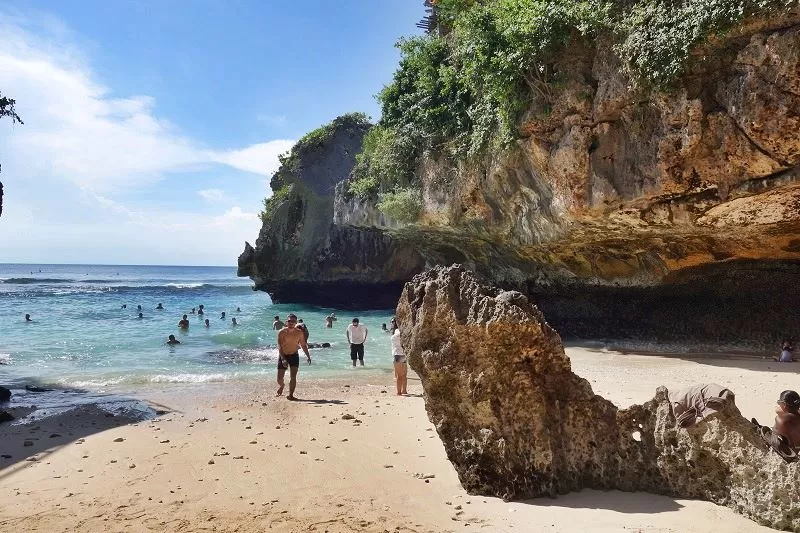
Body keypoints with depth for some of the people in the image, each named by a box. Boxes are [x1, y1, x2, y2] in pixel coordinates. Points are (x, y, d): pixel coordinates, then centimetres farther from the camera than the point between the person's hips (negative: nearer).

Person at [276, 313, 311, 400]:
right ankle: (281, 386, 38)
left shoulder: (299, 333, -7)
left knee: (293, 376, -11)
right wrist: (283, 359, -33)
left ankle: (290, 395, -2)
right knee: (280, 378, 4)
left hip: (294, 355, 1)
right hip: (283, 356, -1)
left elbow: (303, 345, 4)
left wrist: (308, 356, -3)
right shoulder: (281, 332, -16)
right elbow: (280, 347, -22)